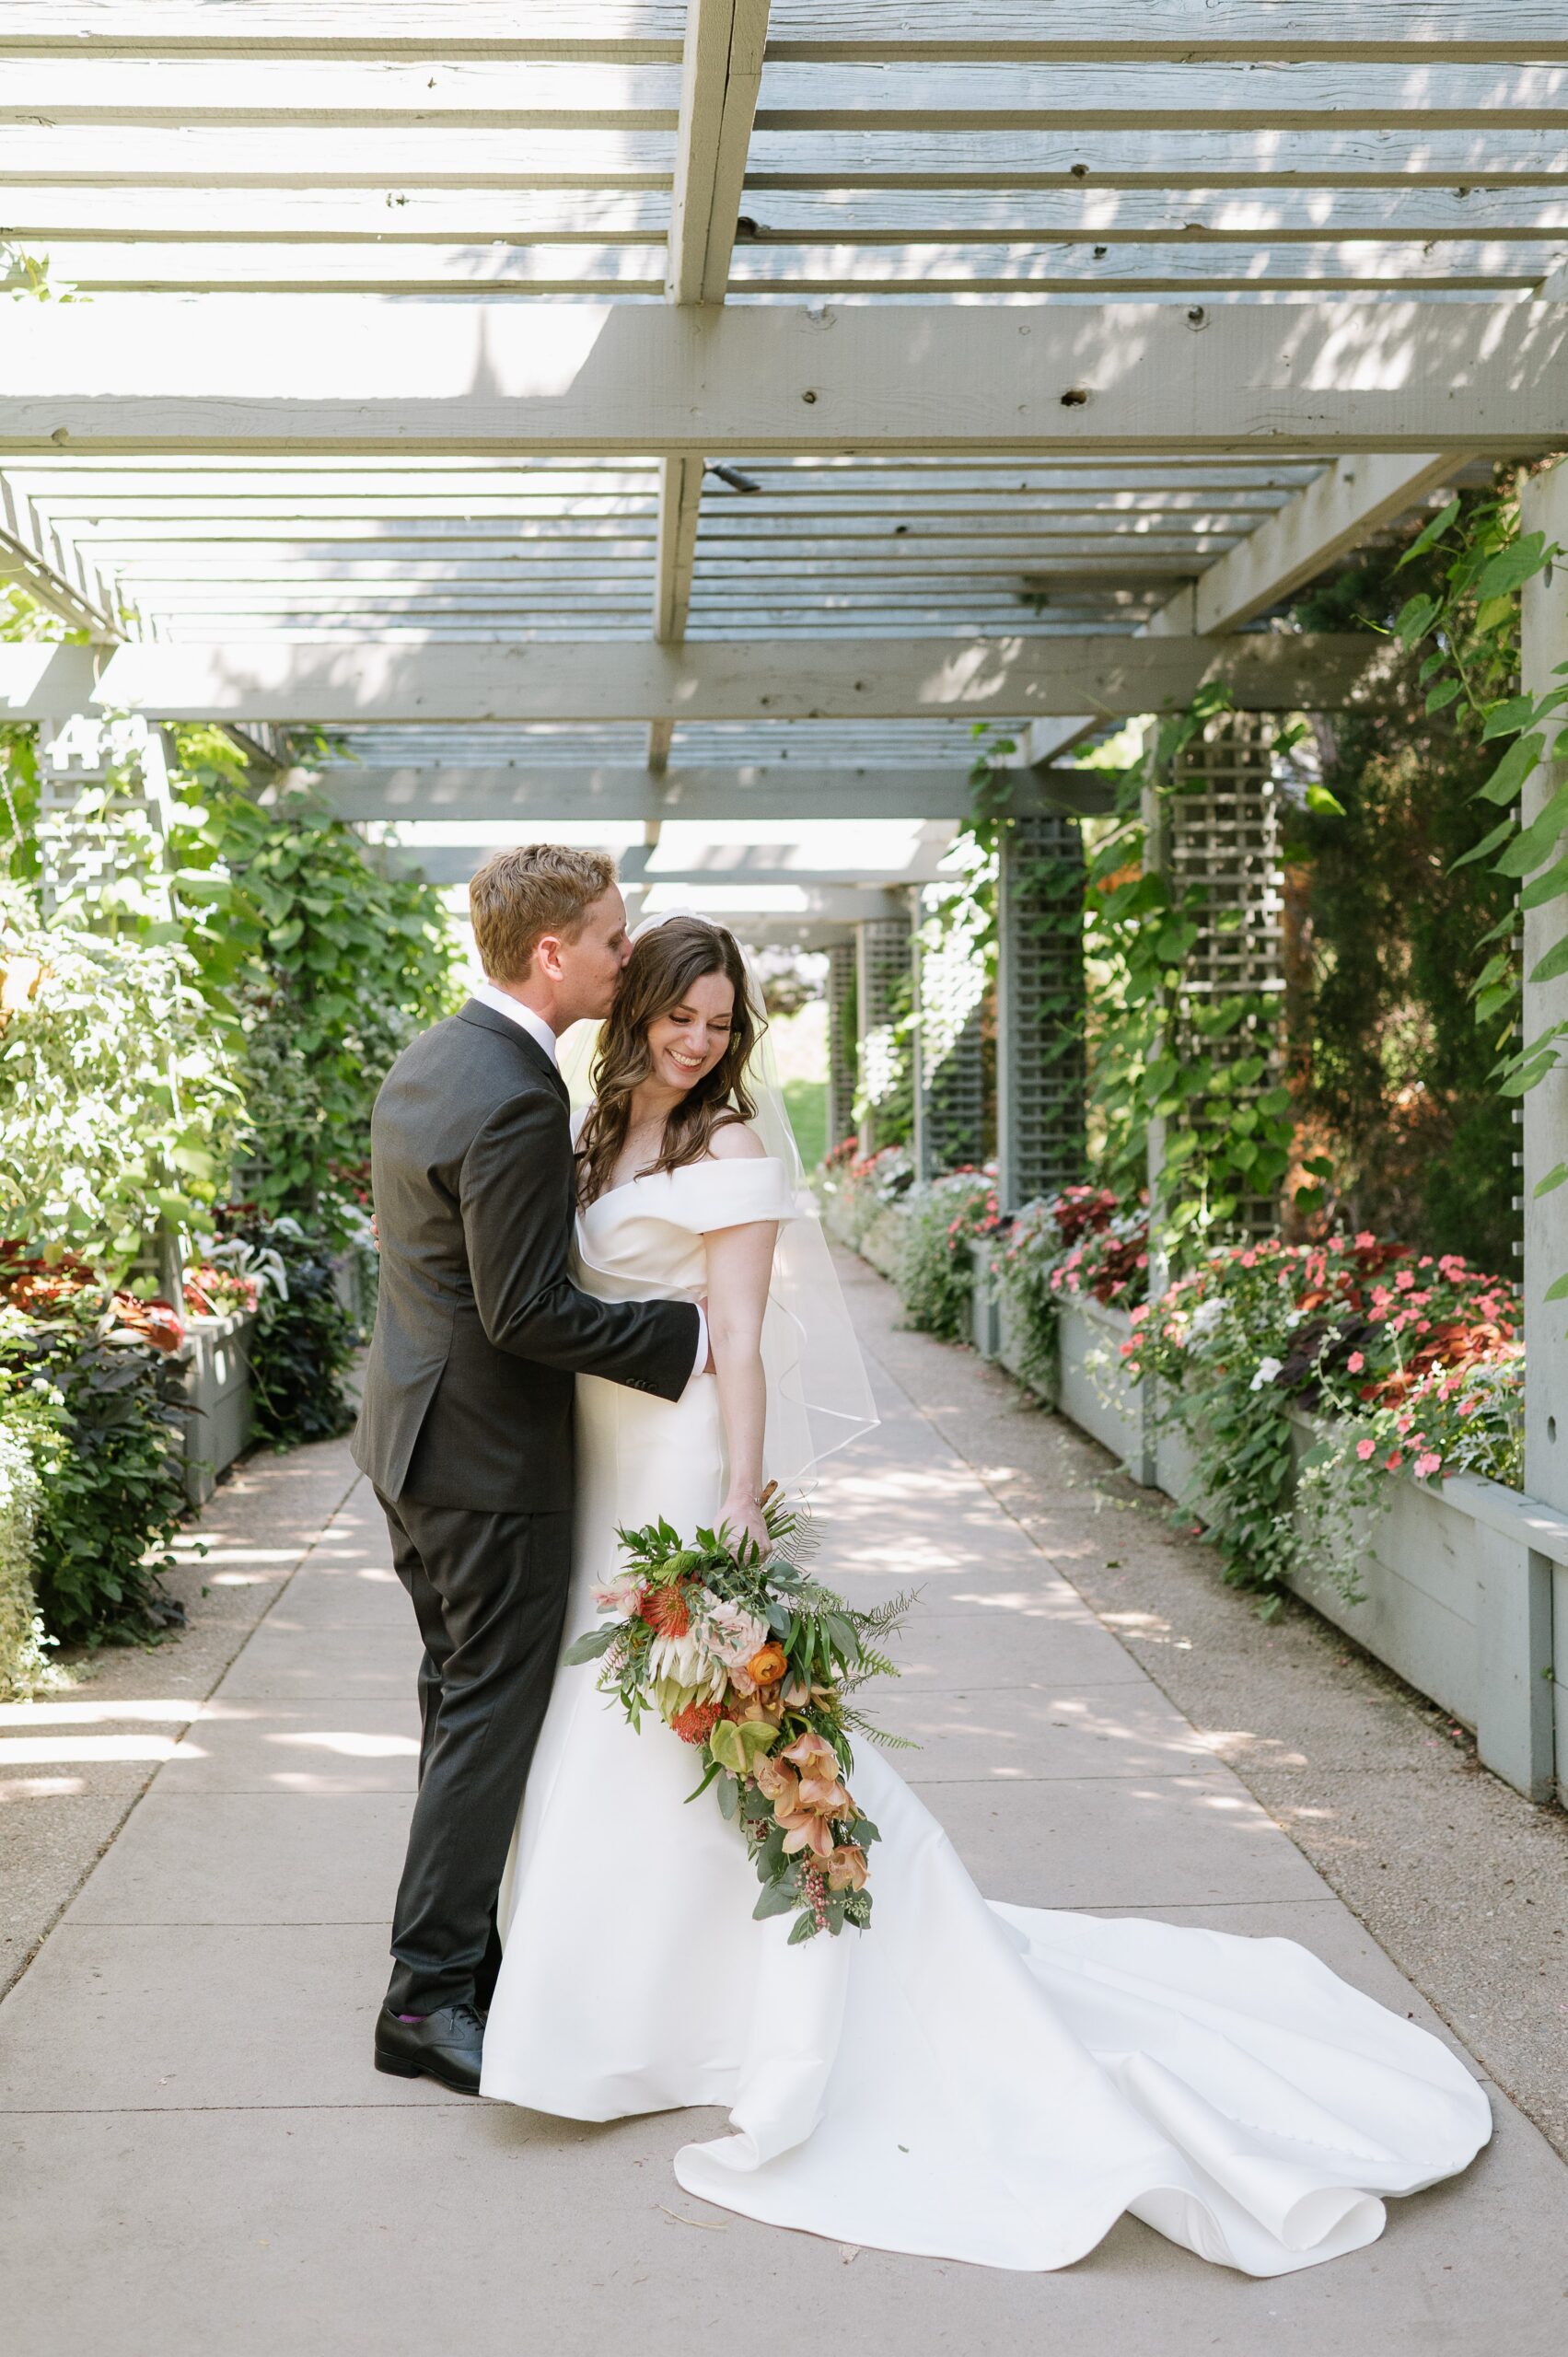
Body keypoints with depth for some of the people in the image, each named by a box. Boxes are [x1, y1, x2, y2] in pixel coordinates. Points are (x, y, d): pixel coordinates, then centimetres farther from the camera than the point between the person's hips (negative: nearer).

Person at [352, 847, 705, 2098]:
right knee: (492, 1716, 0)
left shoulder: (427, 1058, 7)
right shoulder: (517, 1101, -25)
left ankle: (457, 1949, 32)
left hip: (413, 1434, 10)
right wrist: (689, 1335, -17)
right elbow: (528, 1312, -24)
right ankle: (429, 1994, 8)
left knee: (461, 1701, 19)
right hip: (490, 1454, -10)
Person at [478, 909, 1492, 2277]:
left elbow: (741, 1344, -17)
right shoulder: (601, 1137, 12)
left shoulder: (729, 1149, -10)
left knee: (696, 1738, -4)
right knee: (613, 1742, 14)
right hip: (603, 1482, 8)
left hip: (684, 1473, -8)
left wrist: (737, 1514, -23)